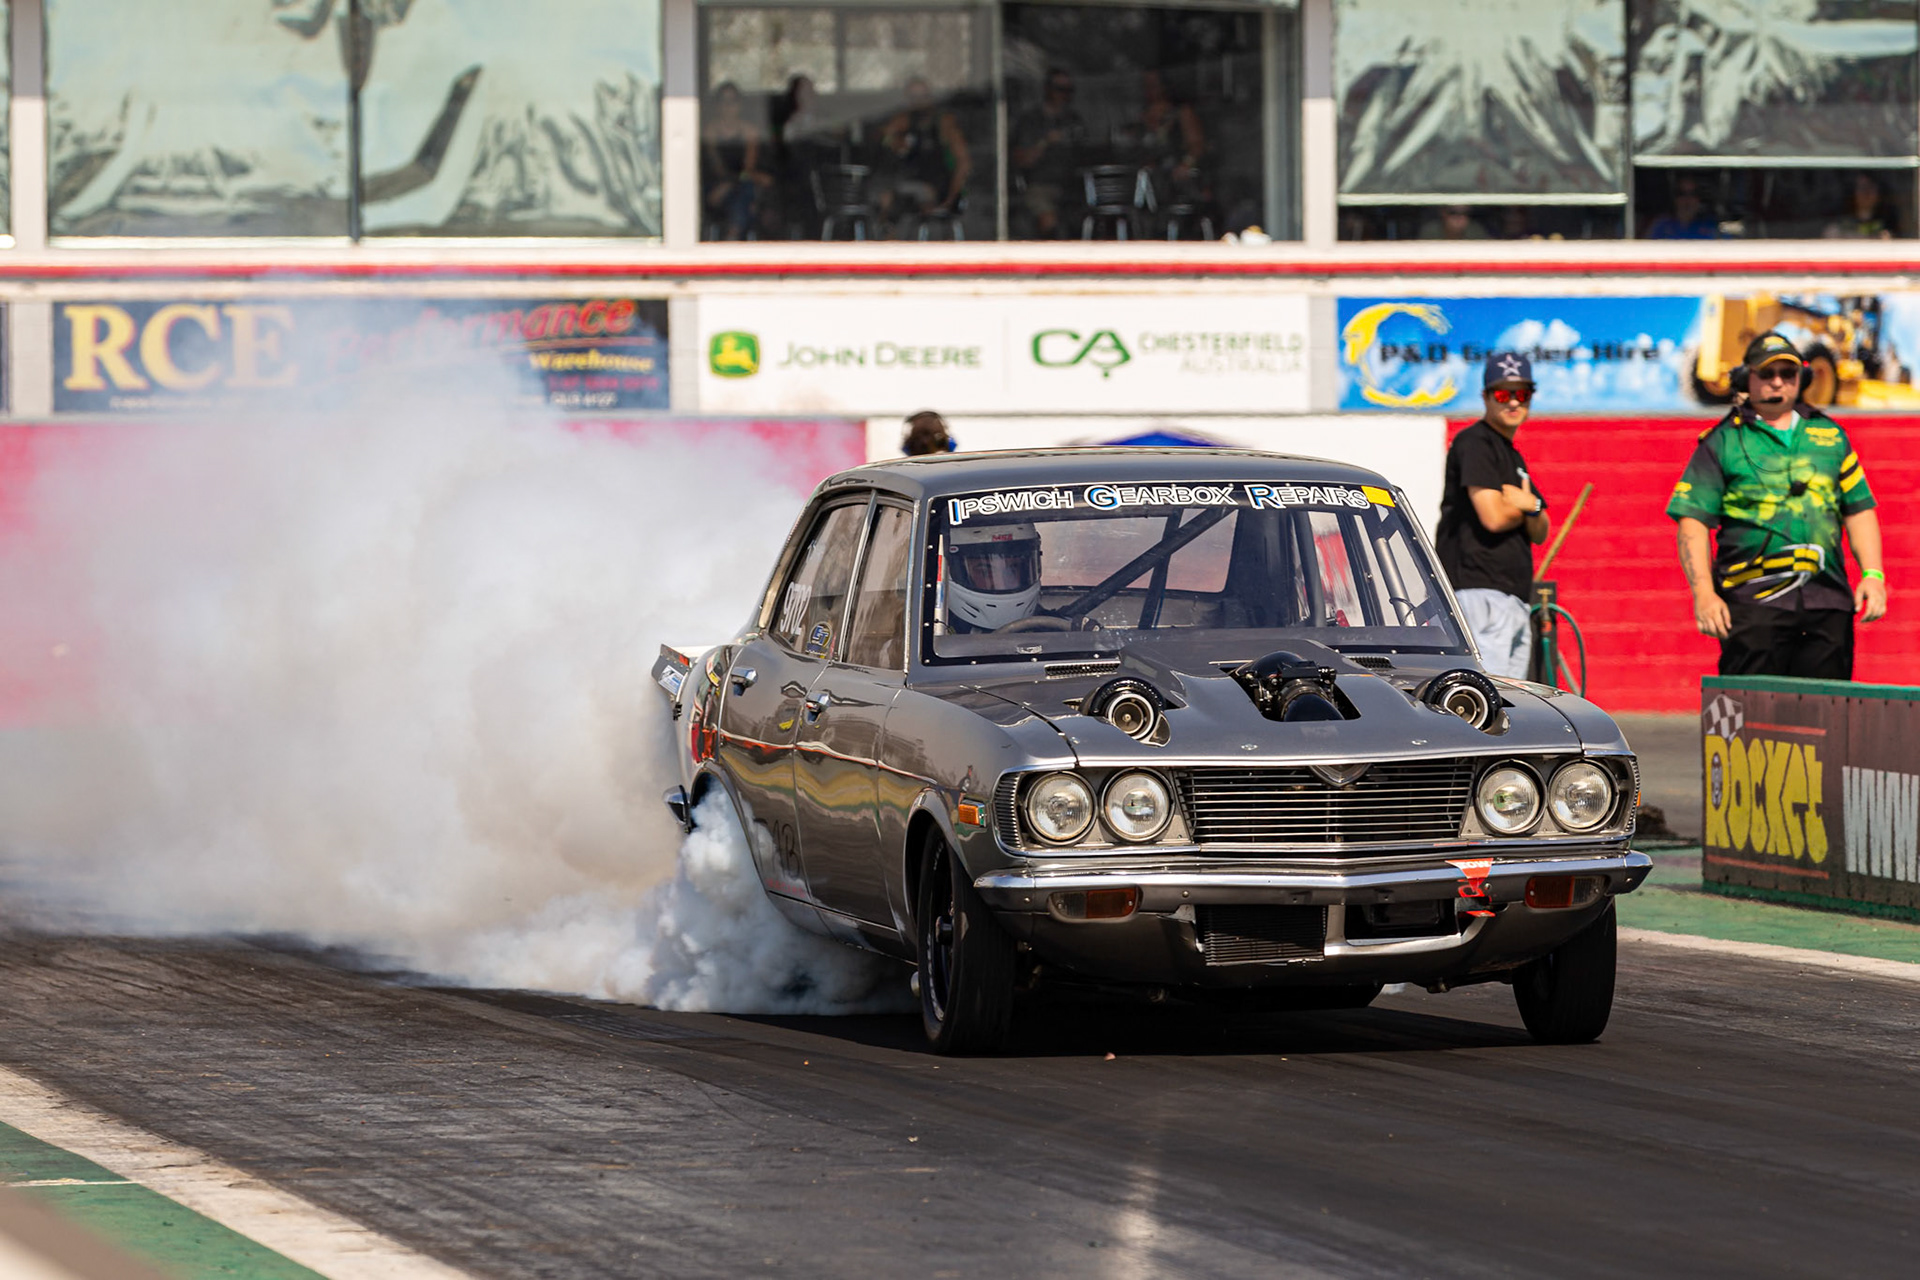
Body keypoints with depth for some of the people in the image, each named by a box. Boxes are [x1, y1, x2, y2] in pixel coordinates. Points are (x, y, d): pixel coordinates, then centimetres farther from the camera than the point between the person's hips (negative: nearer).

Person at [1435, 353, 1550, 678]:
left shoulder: (1513, 456, 23)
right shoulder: (1474, 443, -7)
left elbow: (1540, 533, 18)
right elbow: (1493, 516, -18)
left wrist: (1530, 506, -4)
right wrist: (1522, 505, 3)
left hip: (1515, 599, 10)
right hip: (1481, 593, -10)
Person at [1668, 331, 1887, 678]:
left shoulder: (1830, 435, 19)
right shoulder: (1722, 443, 7)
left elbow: (1859, 511, 19)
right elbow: (1692, 523, 1)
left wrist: (1872, 574, 5)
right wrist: (1703, 594, -11)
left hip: (1827, 599, 4)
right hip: (1754, 601, -3)